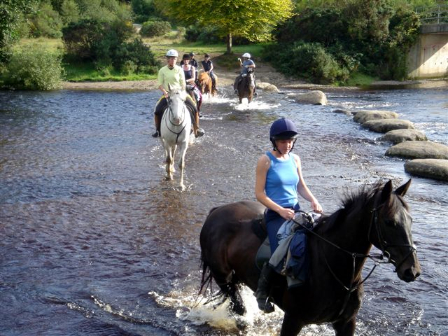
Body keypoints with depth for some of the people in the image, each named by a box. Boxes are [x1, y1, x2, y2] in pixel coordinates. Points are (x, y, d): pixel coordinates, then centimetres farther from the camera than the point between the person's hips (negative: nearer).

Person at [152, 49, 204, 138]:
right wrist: (165, 92, -15)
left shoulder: (179, 70, 3)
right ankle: (158, 130, 2)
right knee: (158, 110, -19)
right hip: (167, 94, 0)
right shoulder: (162, 70, 2)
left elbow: (183, 84, 3)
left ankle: (196, 128, 0)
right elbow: (160, 84, 0)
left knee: (193, 107, -15)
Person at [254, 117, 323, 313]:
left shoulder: (295, 159, 11)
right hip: (275, 214, -6)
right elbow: (259, 193, -8)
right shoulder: (266, 161, -6)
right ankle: (262, 292, 1)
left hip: (296, 211, 6)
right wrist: (280, 210, -19)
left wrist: (313, 200, -2)